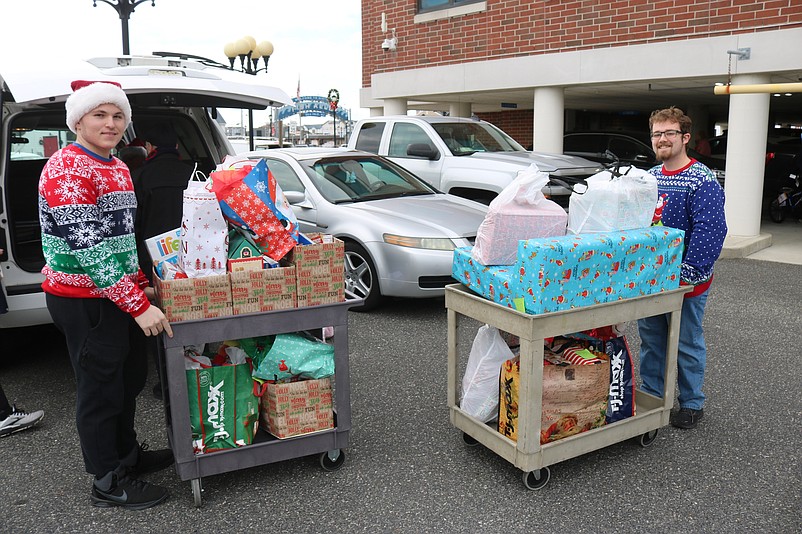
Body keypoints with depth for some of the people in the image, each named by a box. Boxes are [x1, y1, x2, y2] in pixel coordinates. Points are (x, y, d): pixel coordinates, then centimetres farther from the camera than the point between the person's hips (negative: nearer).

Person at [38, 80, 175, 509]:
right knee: (100, 388, 3)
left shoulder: (116, 167, 11)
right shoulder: (67, 169, -18)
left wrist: (140, 282, 12)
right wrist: (139, 307, -26)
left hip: (114, 295, 9)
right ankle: (108, 482, 20)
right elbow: (87, 248, -24)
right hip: (82, 299, -9)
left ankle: (127, 454, 39)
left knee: (129, 374, 19)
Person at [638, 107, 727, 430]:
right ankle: (651, 396, 29)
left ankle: (692, 403, 23)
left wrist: (687, 273, -25)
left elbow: (710, 231, -20)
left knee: (687, 344, 7)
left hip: (686, 283, -6)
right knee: (651, 341, 15)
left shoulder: (702, 180, -12)